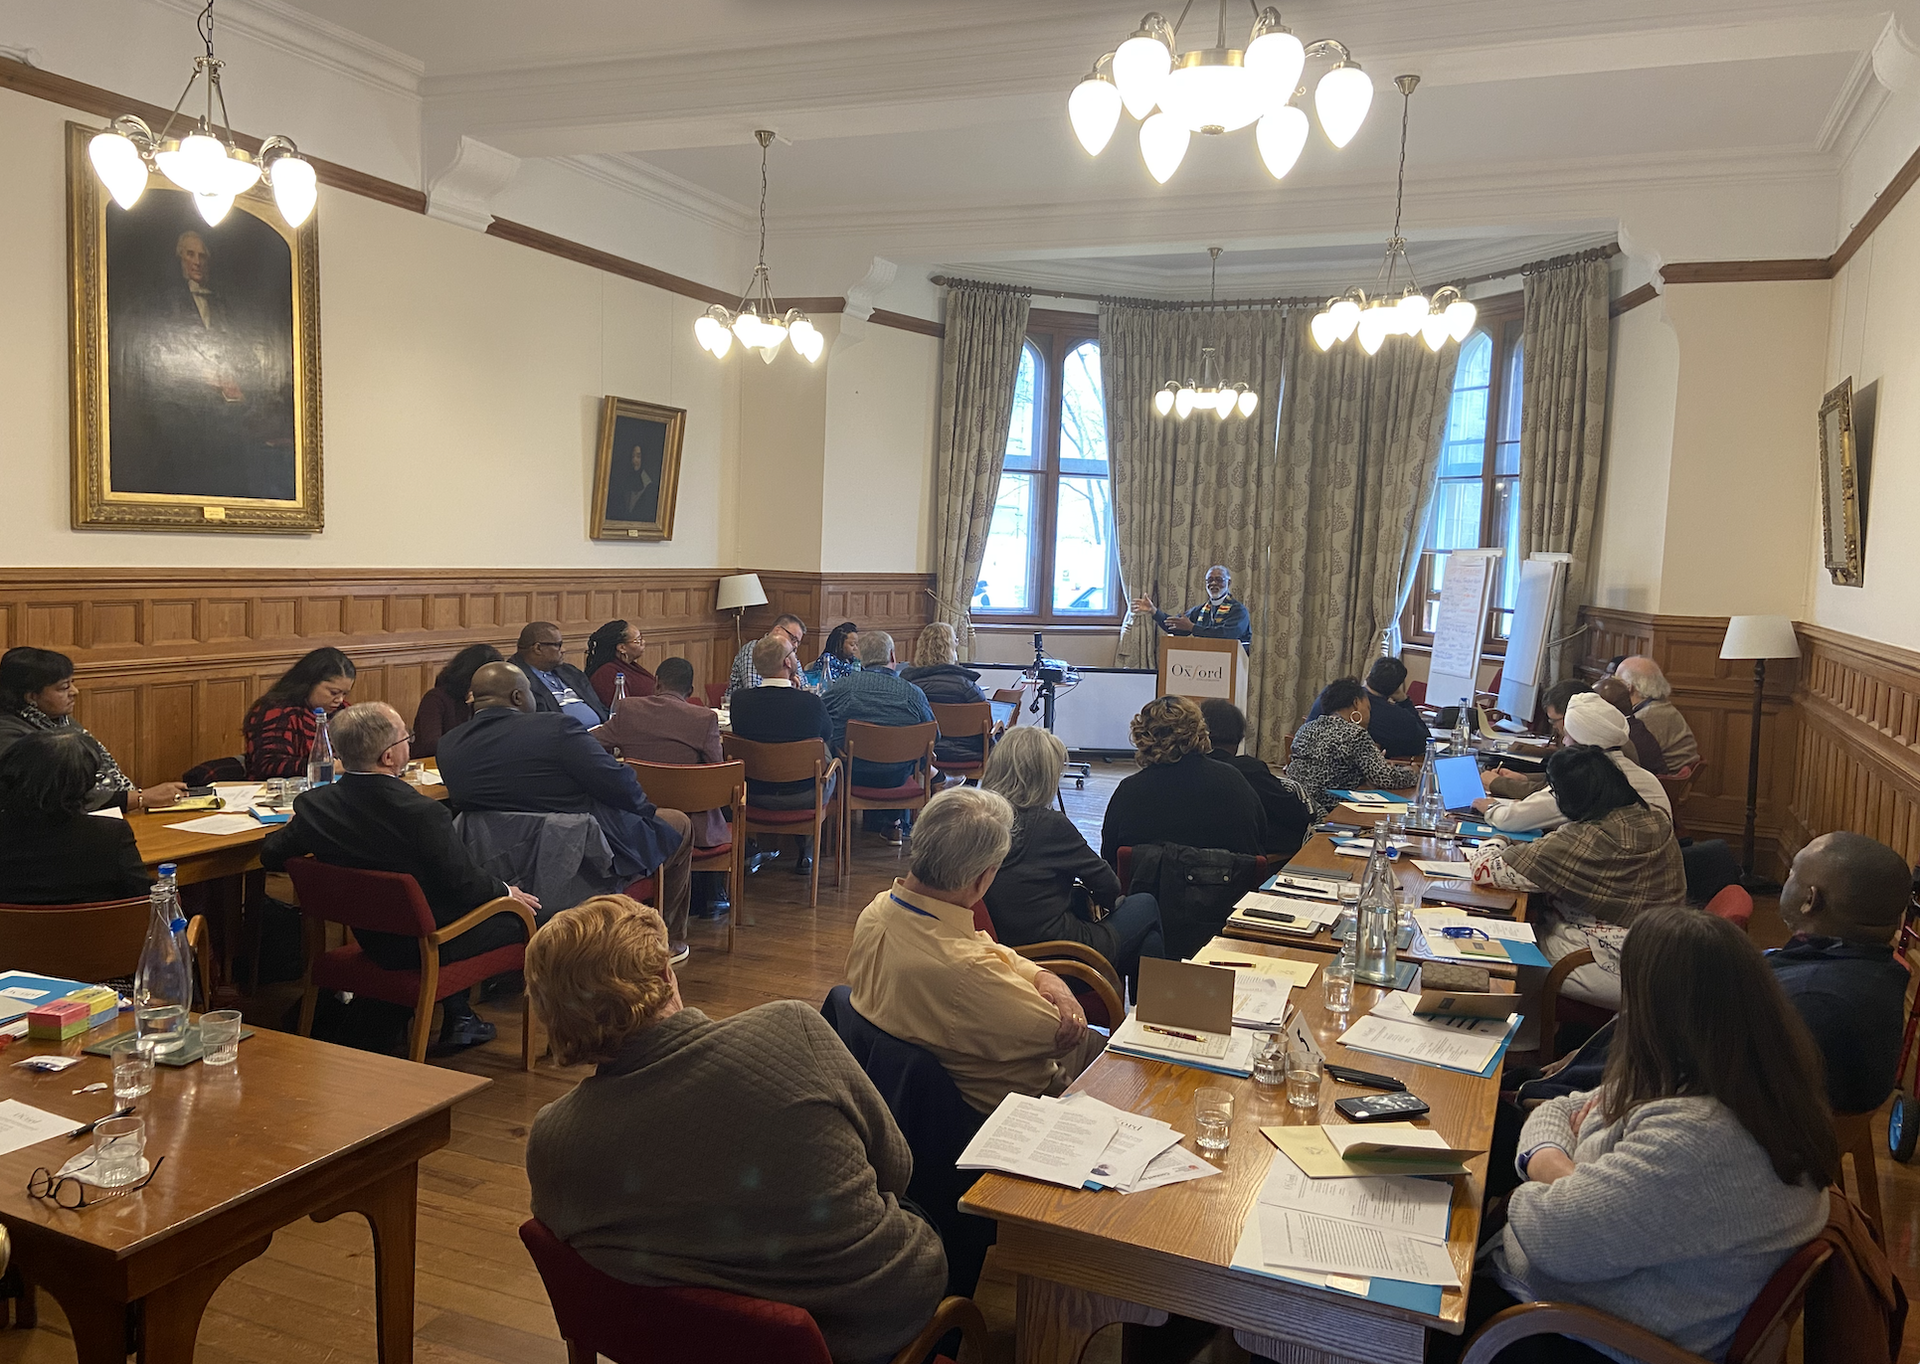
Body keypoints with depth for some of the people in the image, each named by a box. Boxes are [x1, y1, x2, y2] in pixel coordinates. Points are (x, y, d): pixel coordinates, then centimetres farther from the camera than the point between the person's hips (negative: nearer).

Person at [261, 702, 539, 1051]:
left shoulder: (313, 805, -12)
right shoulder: (423, 814, -32)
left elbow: (271, 856, 5)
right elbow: (465, 886, -22)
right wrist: (505, 891, -1)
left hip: (370, 940, 7)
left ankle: (458, 1016, 31)